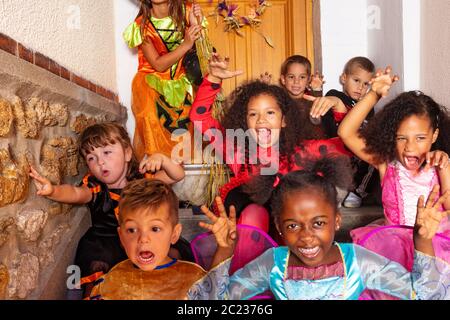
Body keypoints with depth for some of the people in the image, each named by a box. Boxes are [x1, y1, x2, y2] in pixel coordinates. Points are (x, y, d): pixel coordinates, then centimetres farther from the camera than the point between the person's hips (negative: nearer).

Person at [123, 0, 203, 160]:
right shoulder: (141, 25, -10)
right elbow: (158, 64, -15)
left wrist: (196, 24, -19)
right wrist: (186, 45, -25)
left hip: (180, 85, 3)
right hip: (151, 84, -2)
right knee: (148, 132, -14)